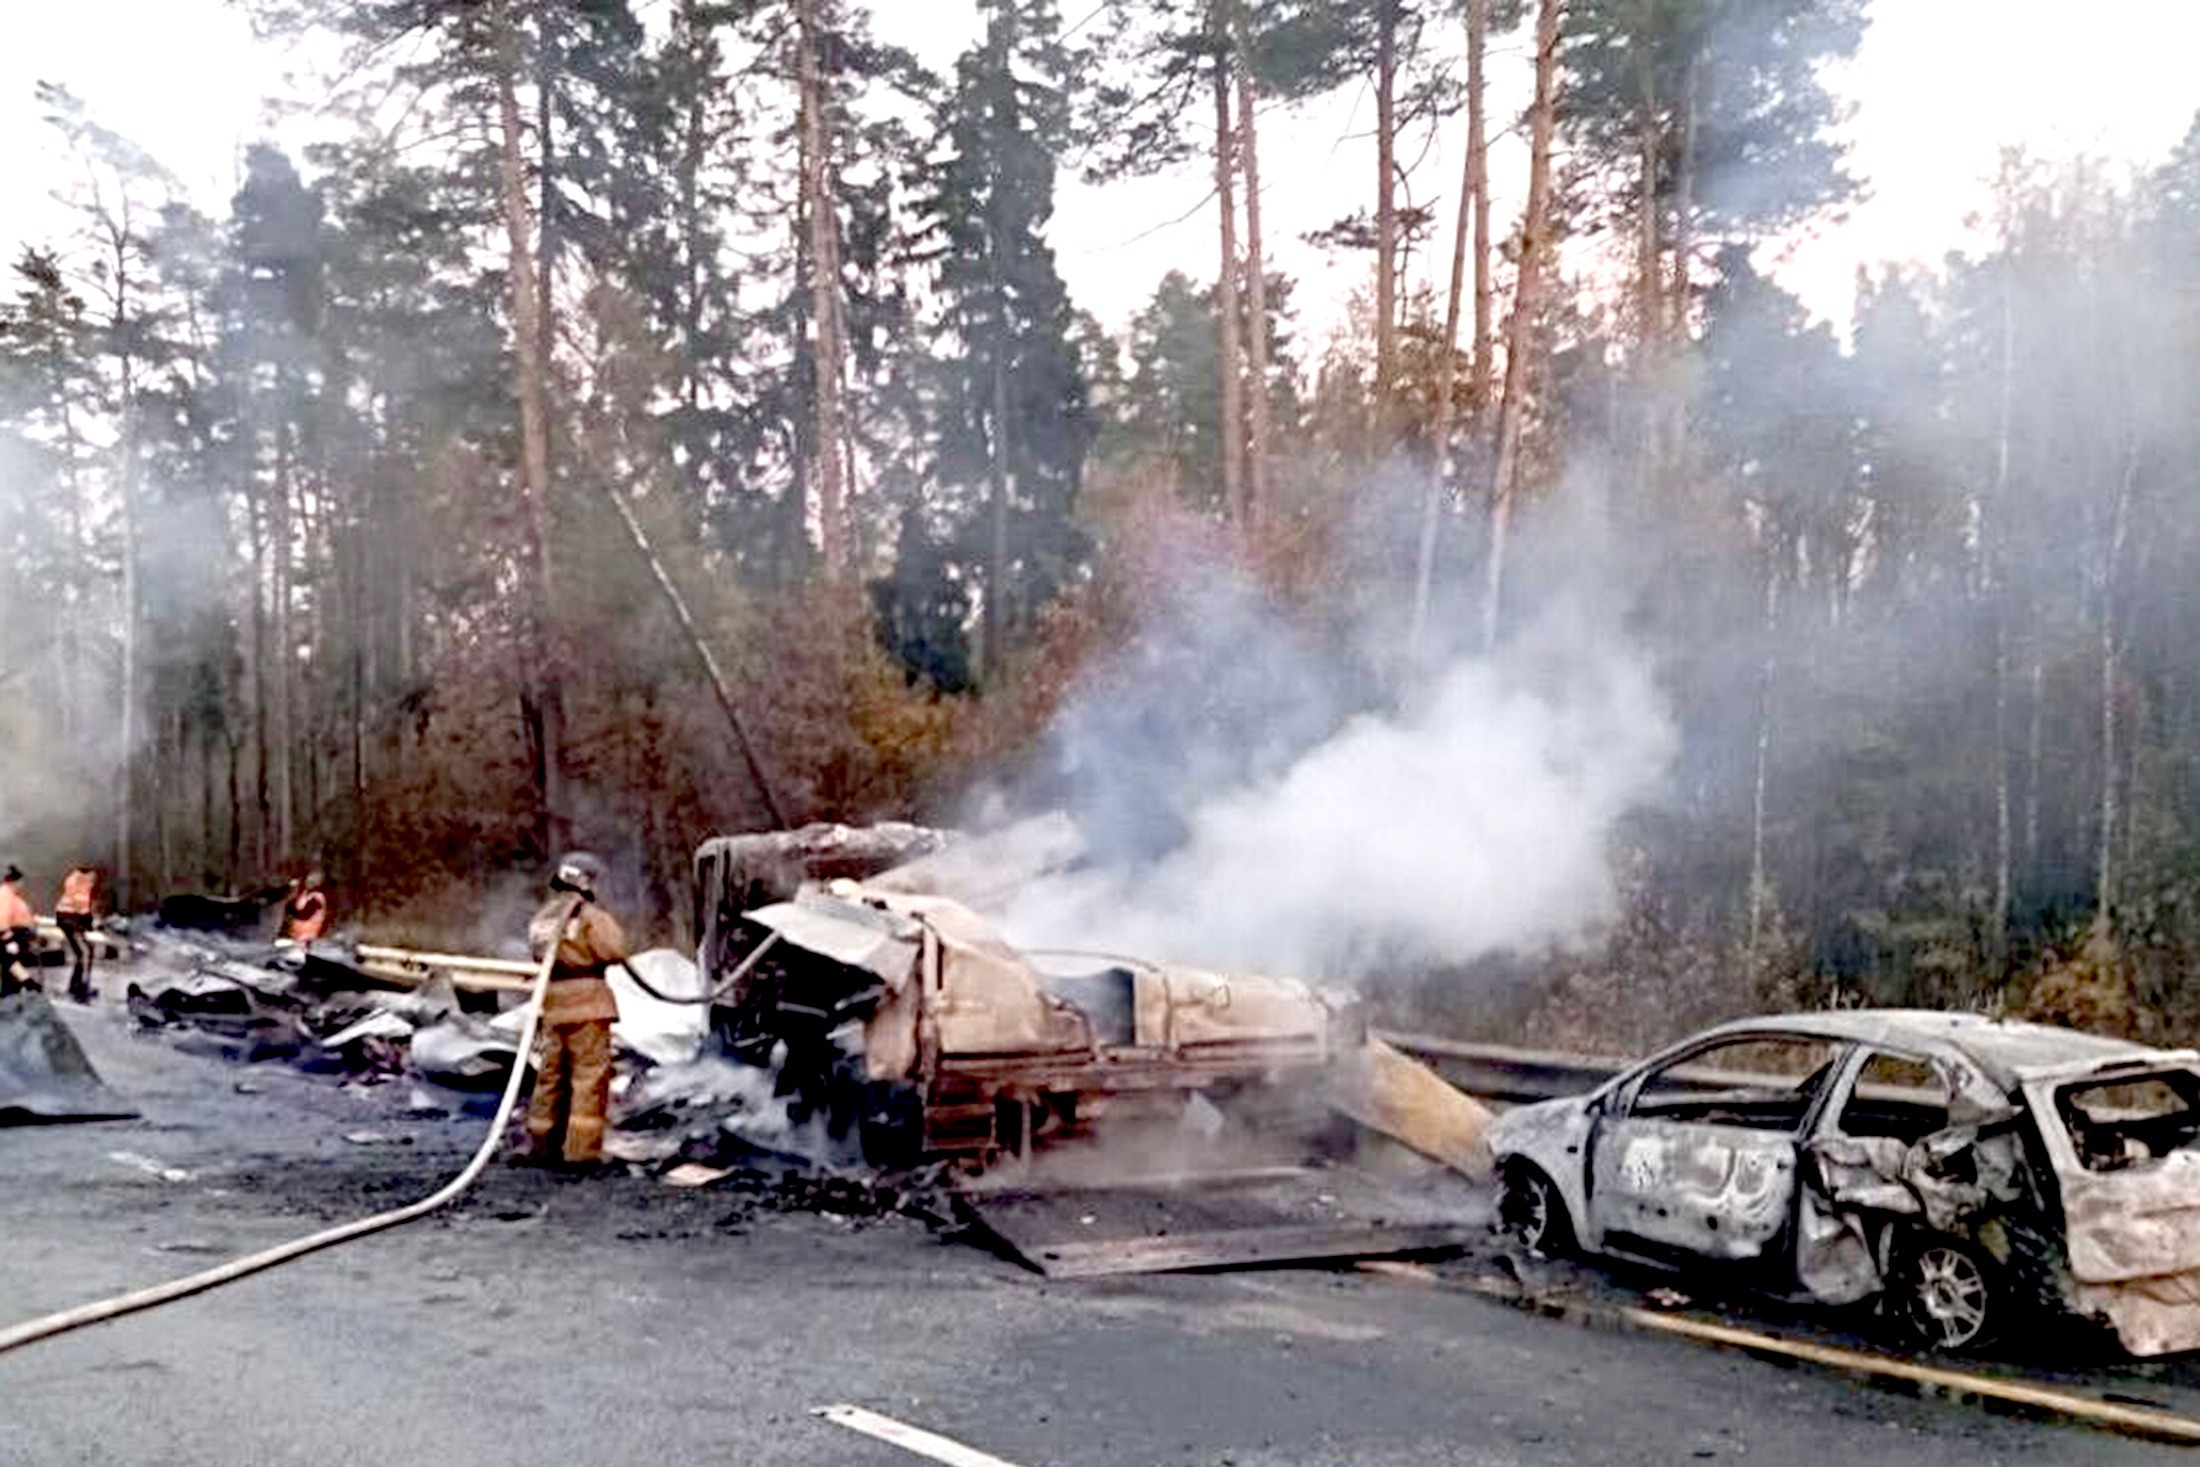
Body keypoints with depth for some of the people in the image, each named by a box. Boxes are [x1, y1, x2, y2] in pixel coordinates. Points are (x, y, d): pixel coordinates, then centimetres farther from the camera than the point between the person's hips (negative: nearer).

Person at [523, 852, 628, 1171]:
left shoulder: (542, 918, 14)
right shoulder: (588, 917, -11)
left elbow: (538, 959, 15)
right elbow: (615, 952, -14)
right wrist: (609, 924, 0)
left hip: (552, 1008, 7)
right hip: (586, 1005, -7)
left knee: (551, 1075, 17)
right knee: (589, 1077, -3)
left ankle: (542, 1144, 25)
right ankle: (581, 1150, -7)